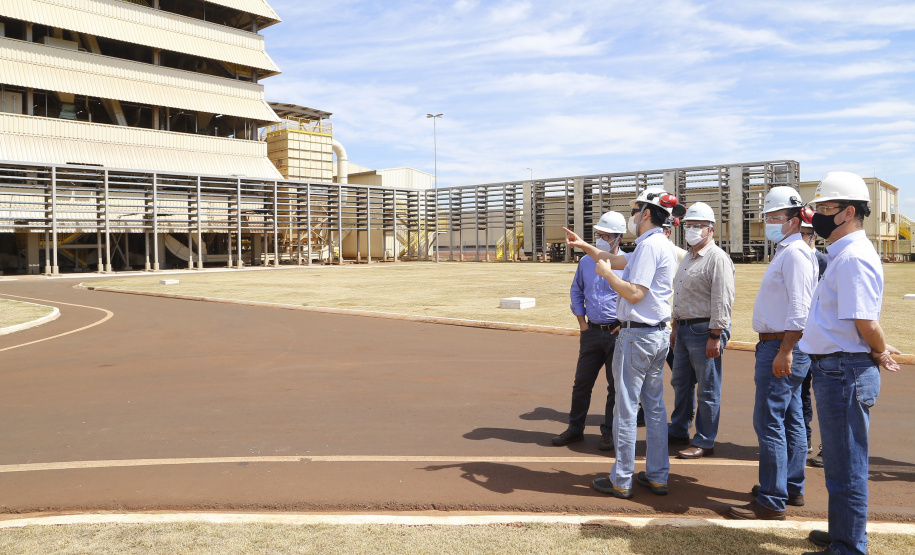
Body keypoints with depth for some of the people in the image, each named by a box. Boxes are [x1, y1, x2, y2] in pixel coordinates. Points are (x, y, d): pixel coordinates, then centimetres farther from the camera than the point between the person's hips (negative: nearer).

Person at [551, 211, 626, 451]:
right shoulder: (586, 262, 7)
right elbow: (576, 291, 18)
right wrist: (582, 321, 10)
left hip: (618, 332, -4)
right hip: (591, 331, 4)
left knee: (616, 385, 5)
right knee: (582, 382, 9)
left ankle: (609, 432, 18)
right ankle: (575, 428, 22)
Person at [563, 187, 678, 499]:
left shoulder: (649, 245, -16)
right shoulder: (661, 245, 16)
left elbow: (634, 293, -23)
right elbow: (621, 262, 28)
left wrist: (607, 273, -9)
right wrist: (584, 246, 30)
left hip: (637, 335, -10)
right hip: (659, 335, 10)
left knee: (626, 408, -2)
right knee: (655, 406, 13)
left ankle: (621, 481, 6)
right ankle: (657, 477, 21)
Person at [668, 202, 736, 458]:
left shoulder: (717, 258, -12)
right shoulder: (688, 258, 17)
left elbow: (722, 301, -18)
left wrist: (715, 337, -21)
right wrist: (675, 326, 21)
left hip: (704, 331, -9)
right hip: (684, 329, 9)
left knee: (707, 390, 0)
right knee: (680, 382, 17)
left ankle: (704, 442, 10)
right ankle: (678, 432, 30)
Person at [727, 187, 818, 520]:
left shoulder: (795, 253, -14)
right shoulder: (785, 252, 18)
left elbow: (799, 308, -22)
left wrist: (784, 351, -25)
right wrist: (783, 351, 20)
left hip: (781, 347, -11)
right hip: (781, 347, 11)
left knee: (768, 422, -9)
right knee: (790, 419, 16)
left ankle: (772, 502, -3)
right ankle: (792, 488, 27)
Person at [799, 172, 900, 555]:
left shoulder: (854, 257, -19)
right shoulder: (842, 254, 14)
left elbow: (866, 322, -24)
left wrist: (880, 353, -8)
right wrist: (880, 352, 12)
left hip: (844, 372, -11)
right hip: (834, 369, 11)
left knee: (846, 469, 1)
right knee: (841, 463, 22)